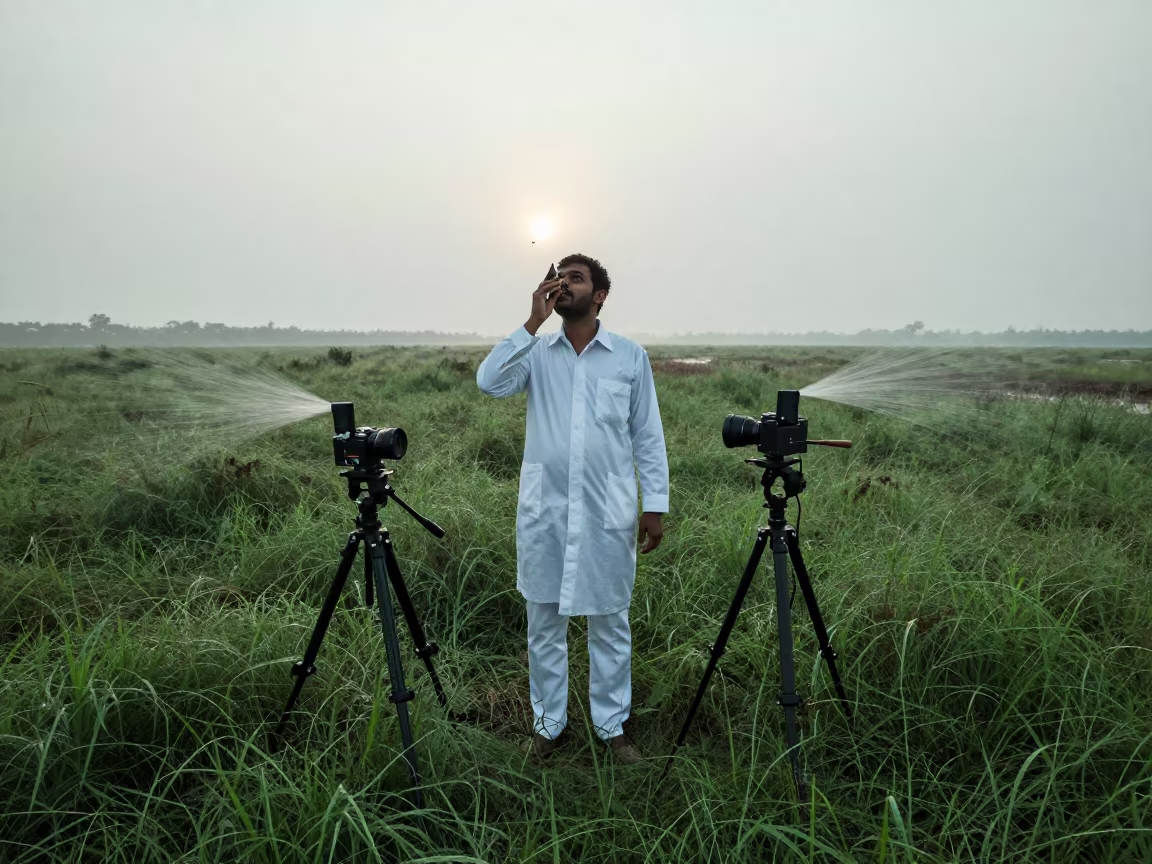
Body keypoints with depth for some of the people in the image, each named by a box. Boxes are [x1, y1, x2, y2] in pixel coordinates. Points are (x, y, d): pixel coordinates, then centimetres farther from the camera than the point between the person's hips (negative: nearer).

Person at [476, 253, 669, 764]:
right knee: (544, 624, 13)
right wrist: (532, 322, -14)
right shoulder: (536, 353, 4)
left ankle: (612, 726, 29)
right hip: (544, 511, 1)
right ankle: (547, 723, 31)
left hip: (608, 513, -1)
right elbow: (489, 382, -15)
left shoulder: (631, 356, 2)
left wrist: (655, 505, 0)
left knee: (610, 624, 11)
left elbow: (648, 436, 4)